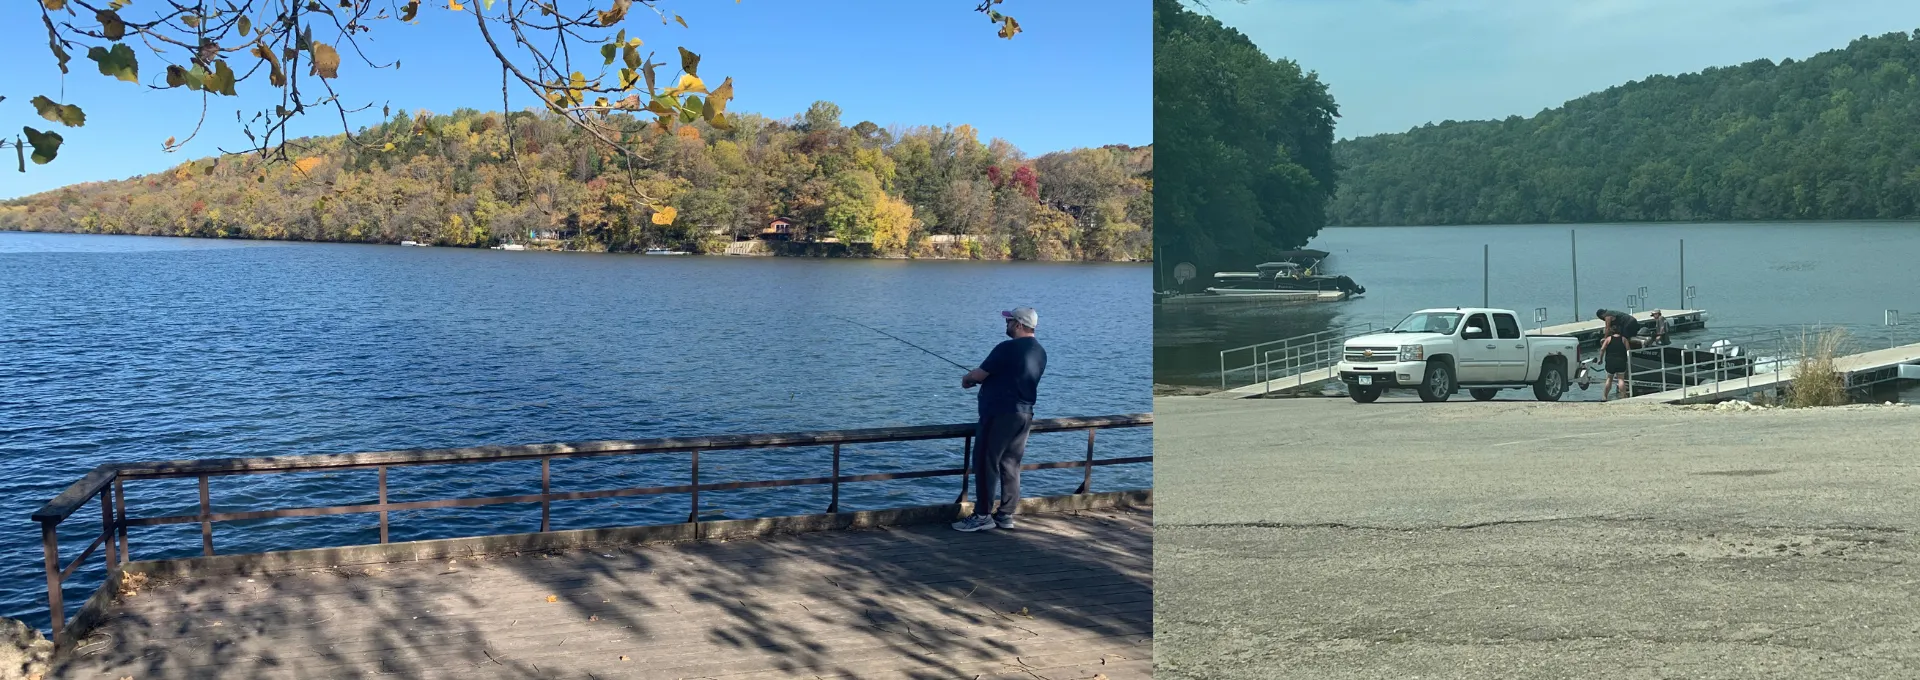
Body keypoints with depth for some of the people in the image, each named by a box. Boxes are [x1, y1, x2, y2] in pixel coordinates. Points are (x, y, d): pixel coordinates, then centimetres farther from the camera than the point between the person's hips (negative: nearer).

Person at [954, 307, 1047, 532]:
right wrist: (977, 379, 20)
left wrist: (967, 378, 11)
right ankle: (1006, 515, 14)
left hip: (1000, 414, -9)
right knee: (1010, 465, 11)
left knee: (986, 464, -3)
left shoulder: (1008, 348, -16)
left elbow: (980, 373, -12)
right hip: (1024, 414, 9)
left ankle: (982, 515, -2)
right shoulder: (1040, 352, 12)